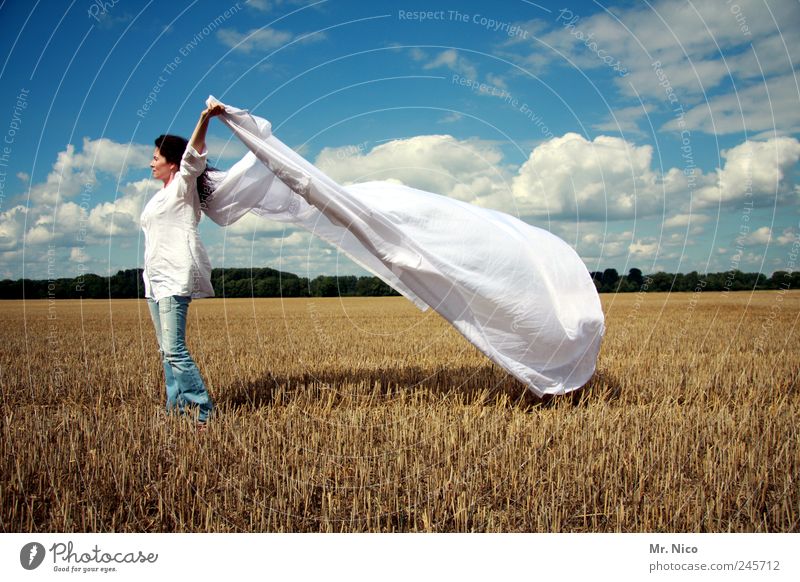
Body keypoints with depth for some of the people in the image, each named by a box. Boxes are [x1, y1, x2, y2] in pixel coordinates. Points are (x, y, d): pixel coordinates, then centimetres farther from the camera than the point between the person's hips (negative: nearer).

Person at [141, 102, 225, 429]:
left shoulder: (183, 185, -3)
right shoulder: (160, 196, 24)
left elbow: (193, 157, -21)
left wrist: (204, 120, -34)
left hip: (176, 278, -10)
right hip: (156, 279, 10)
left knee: (174, 349, -17)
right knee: (167, 351, 10)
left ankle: (204, 413, -14)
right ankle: (176, 410, 15)